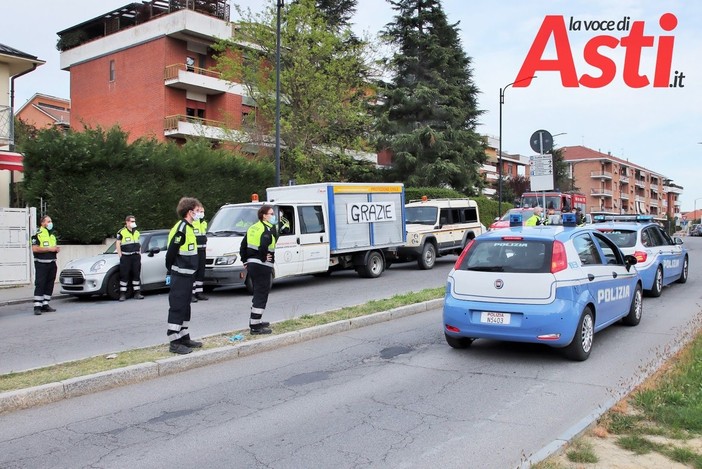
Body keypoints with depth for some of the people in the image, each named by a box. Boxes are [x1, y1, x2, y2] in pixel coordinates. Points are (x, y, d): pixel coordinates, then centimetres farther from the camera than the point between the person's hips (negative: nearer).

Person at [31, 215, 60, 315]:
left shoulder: (52, 235, 19)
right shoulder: (38, 234, -6)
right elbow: (35, 249, -16)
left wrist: (57, 249, 7)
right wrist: (49, 249, -17)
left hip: (52, 263, 7)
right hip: (41, 263, -7)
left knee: (49, 285, 8)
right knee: (40, 285, -8)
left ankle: (45, 304, 14)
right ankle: (37, 307, -8)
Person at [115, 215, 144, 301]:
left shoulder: (137, 232, 15)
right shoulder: (121, 232, -3)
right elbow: (117, 244, -4)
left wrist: (139, 254, 11)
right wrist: (120, 256, -9)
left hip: (136, 257, 5)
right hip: (126, 257, -5)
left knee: (136, 275, 5)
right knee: (124, 276, -4)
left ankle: (137, 293, 10)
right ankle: (122, 294, 0)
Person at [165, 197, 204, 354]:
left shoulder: (188, 227, 14)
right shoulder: (181, 228, -17)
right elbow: (171, 252, -18)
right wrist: (170, 271, -10)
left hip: (188, 275, 10)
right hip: (180, 276, -10)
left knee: (185, 307, 16)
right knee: (177, 308, -5)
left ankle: (184, 338, 26)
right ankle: (174, 343, 0)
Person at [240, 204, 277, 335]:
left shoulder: (253, 228, 15)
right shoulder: (269, 229, -12)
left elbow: (243, 246, 18)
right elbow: (264, 245, -31)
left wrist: (245, 261, 21)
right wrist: (263, 257, -17)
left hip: (251, 265, 9)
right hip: (262, 266, -9)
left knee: (258, 293, 21)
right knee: (261, 295, -3)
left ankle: (255, 321, 30)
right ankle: (255, 326, -2)